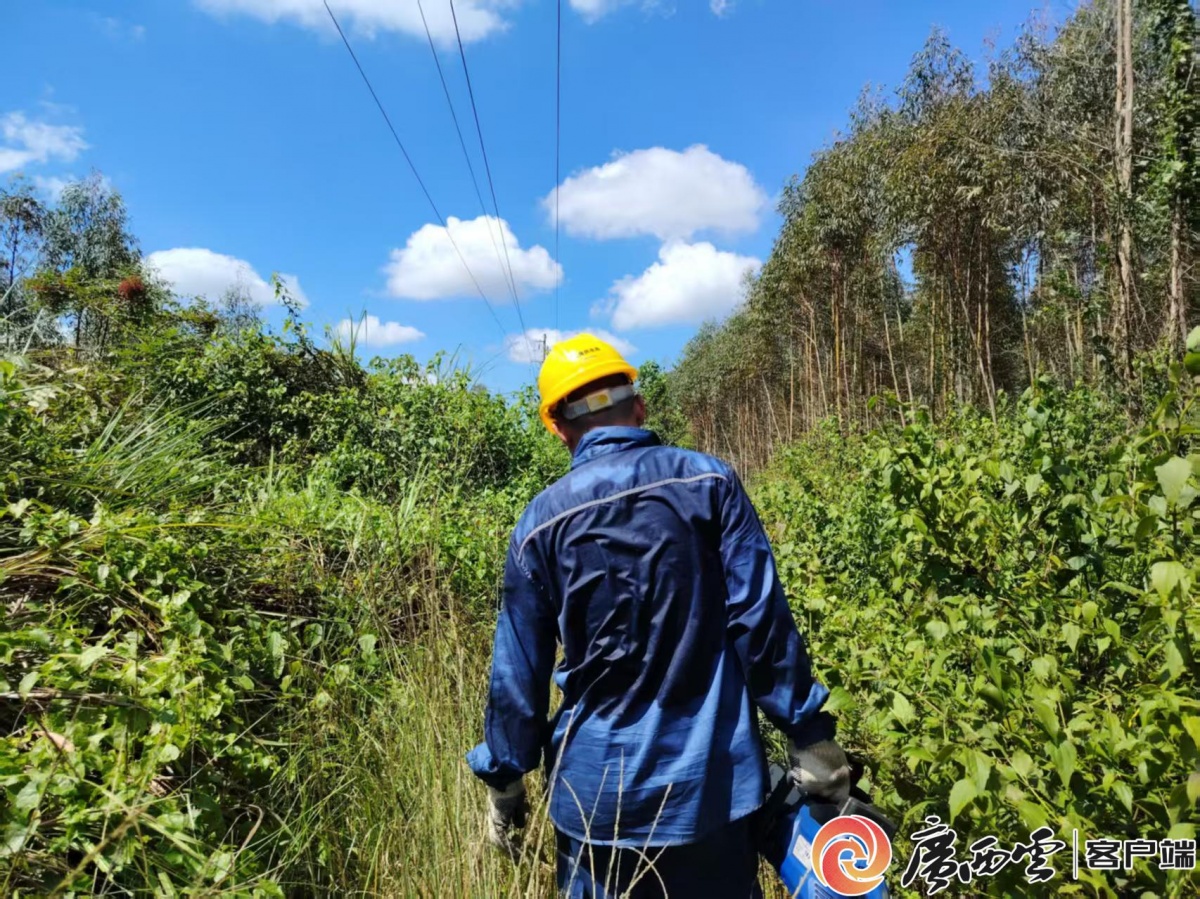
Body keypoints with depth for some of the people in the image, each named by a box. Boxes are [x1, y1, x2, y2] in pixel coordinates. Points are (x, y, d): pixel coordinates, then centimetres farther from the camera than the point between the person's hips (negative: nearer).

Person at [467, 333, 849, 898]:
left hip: (598, 785, 1)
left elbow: (517, 672, -2)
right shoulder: (709, 481, -8)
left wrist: (504, 783, 10)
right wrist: (809, 736, 0)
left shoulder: (543, 520, -7)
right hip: (712, 778, 0)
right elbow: (761, 618, -10)